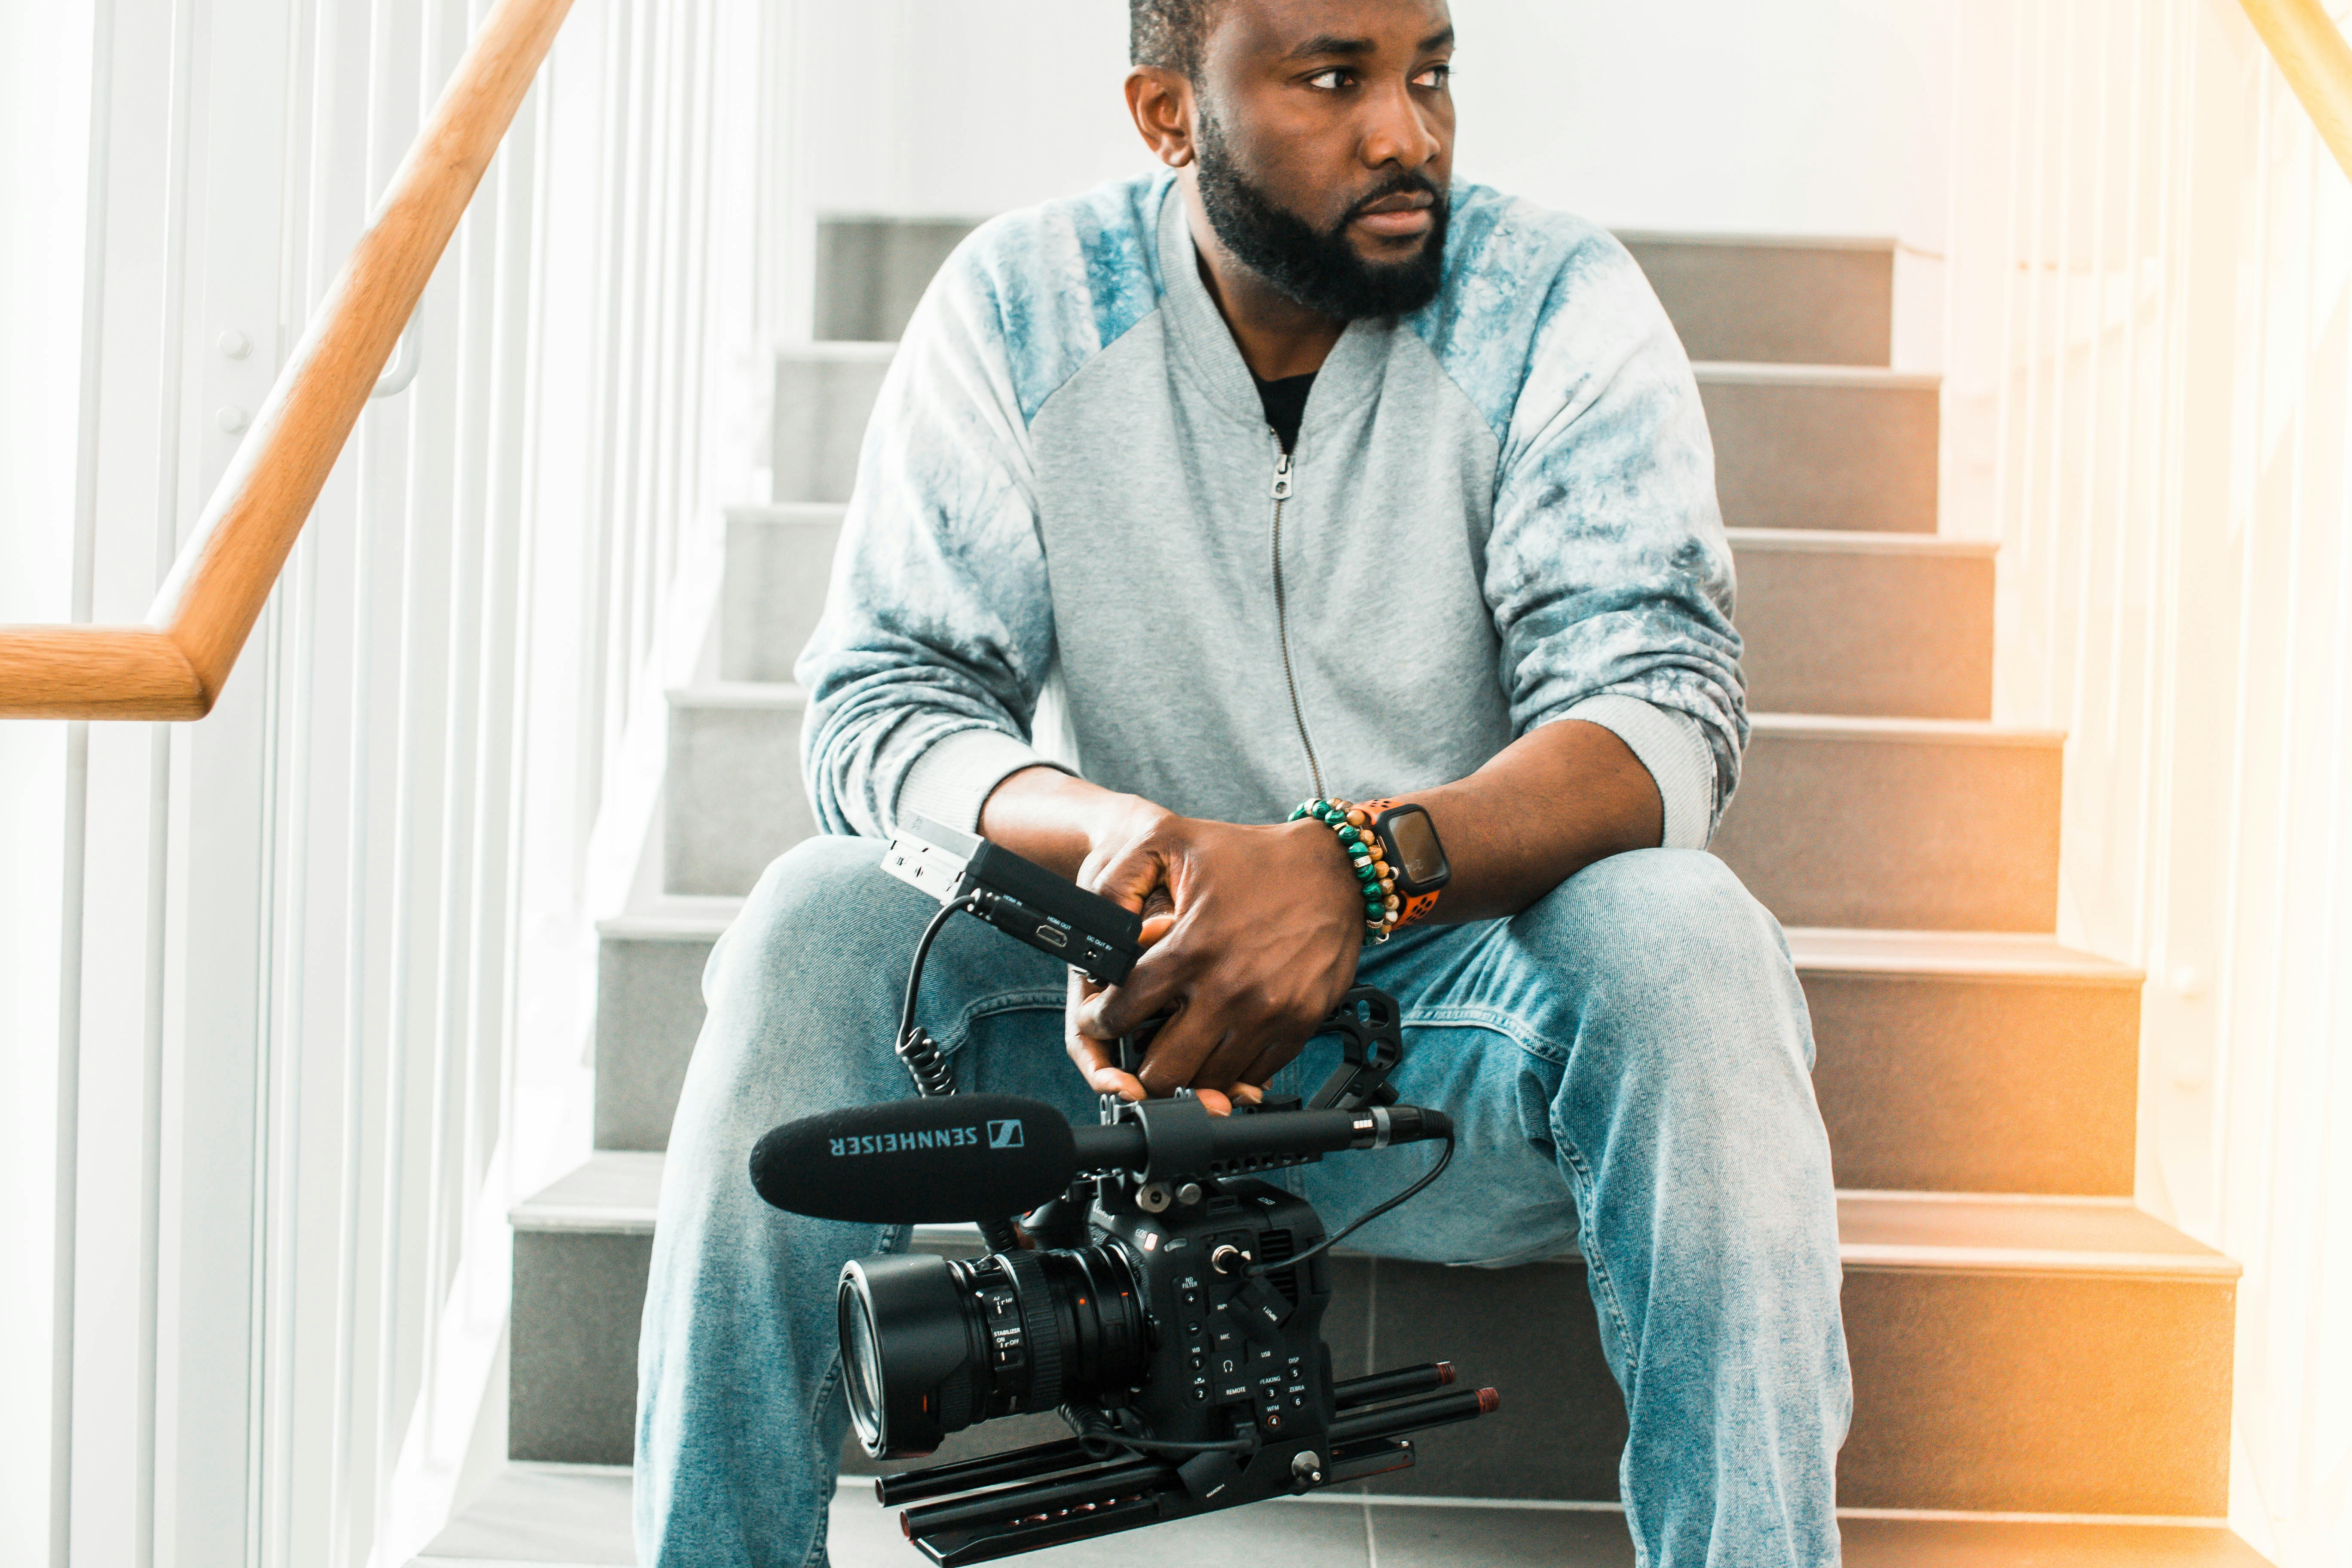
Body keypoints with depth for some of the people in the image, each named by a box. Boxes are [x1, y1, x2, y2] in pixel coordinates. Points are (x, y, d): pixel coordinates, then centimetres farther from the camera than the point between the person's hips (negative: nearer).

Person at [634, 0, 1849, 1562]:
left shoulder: (1557, 301, -6)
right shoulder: (1018, 306, -3)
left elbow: (1661, 709, -17)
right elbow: (878, 703, -7)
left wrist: (1360, 871, -38)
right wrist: (1105, 830, -31)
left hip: (1457, 1024, -1)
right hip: (1127, 999, 1)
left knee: (1684, 938, -30)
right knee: (820, 921, -23)